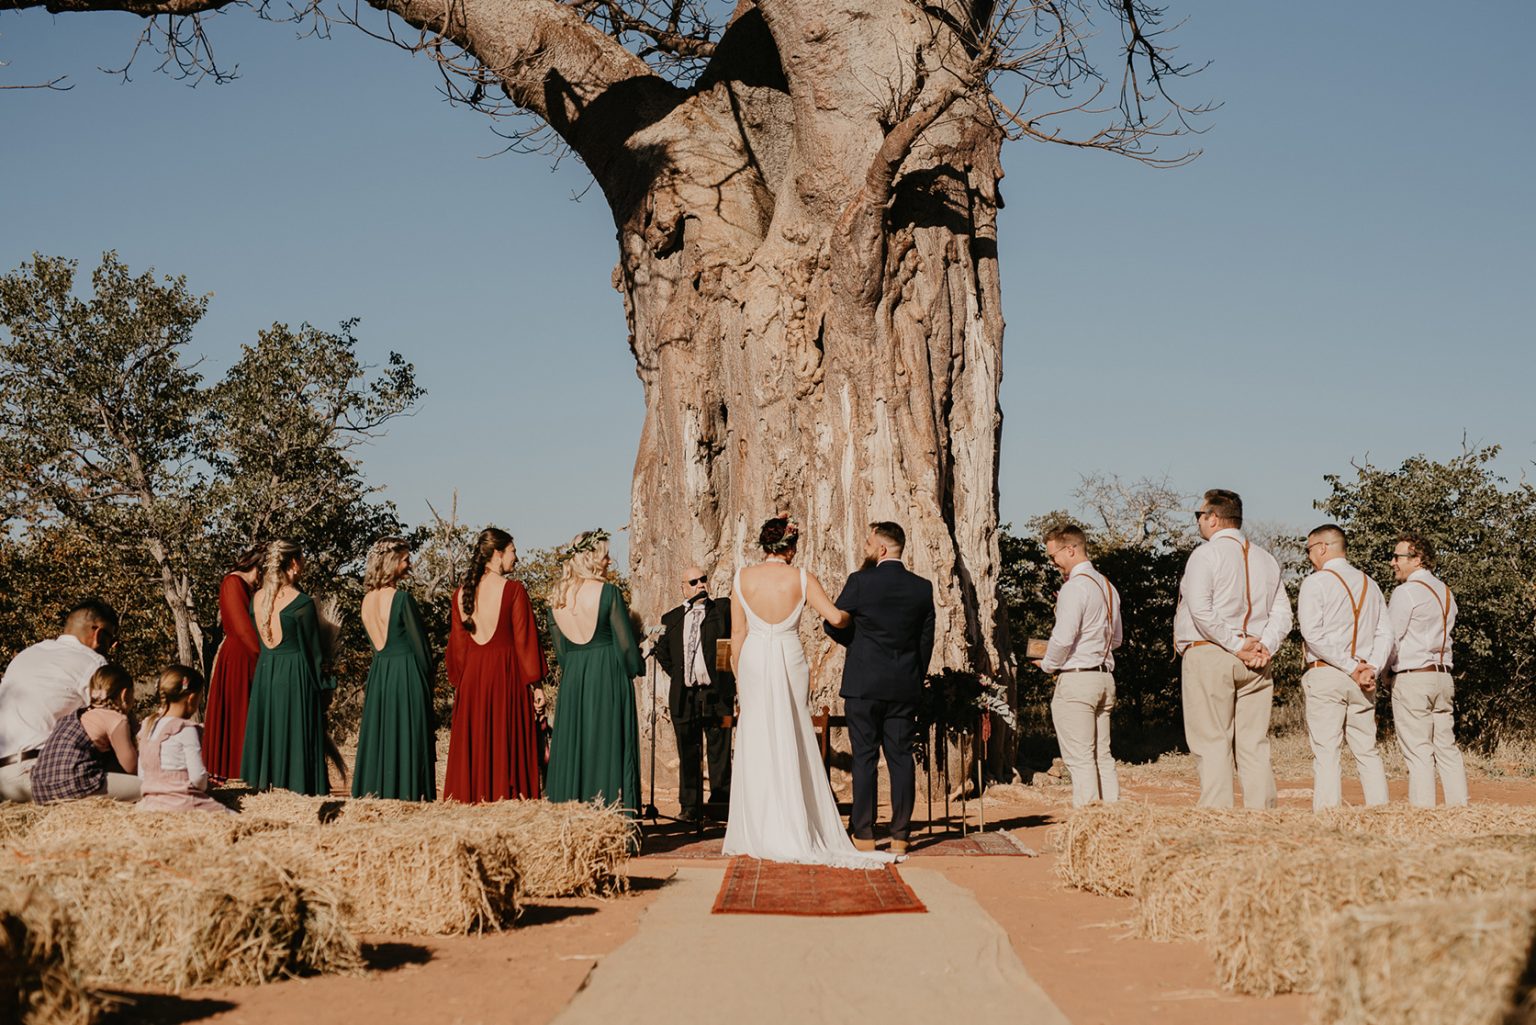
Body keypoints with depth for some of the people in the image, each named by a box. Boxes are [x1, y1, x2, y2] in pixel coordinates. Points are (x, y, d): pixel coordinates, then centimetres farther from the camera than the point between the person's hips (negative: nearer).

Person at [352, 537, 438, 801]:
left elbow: (374, 641, 13)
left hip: (378, 671, 7)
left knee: (378, 729, 11)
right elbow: (418, 642, -9)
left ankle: (374, 790, 15)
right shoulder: (401, 597, -13)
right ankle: (406, 791, -1)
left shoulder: (367, 599, 6)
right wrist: (427, 678, 1)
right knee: (407, 735, -2)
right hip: (406, 669, -7)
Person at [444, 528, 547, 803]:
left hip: (471, 677, 5)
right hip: (507, 676, -5)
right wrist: (536, 684, -5)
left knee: (473, 748, 9)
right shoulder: (513, 590, -9)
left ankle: (470, 800, 11)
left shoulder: (462, 593, 6)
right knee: (507, 746, 0)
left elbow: (457, 643, 10)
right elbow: (524, 639, -9)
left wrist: (459, 682, 18)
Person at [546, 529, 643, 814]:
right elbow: (625, 644, -10)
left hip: (571, 683, 5)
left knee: (574, 747, 9)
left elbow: (560, 651, 11)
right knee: (609, 746, -2)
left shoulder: (556, 599, 5)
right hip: (609, 679, -5)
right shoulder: (607, 592, -11)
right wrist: (631, 672, 5)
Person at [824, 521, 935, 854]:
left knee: (864, 758, 1)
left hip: (863, 684, -3)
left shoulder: (860, 582, -10)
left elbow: (834, 624, -1)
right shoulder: (923, 588, 3)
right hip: (905, 686, 4)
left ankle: (864, 836, 2)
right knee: (901, 757, 6)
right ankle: (900, 836, 6)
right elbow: (926, 639, 8)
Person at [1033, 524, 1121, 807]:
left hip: (1075, 679, -9)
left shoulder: (1074, 587, -14)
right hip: (1105, 676, 9)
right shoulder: (1108, 586, 14)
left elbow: (1063, 638, -19)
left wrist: (1047, 664, -2)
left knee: (1080, 759, -7)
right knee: (1102, 756, 11)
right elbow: (1117, 638, 23)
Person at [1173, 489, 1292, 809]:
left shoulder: (1205, 554, -4)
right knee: (1254, 743, 6)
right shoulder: (1265, 559, 16)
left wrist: (1237, 646, -11)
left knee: (1213, 743, -6)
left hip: (1209, 654, -6)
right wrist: (1264, 646, -2)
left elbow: (1201, 611, -15)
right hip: (1256, 662, 6)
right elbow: (1282, 612, 9)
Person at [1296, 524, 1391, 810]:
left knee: (1325, 752, -8)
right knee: (1367, 751, 9)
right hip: (1363, 680, 6)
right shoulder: (1369, 584, 15)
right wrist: (1372, 668, -1)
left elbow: (1313, 633, -12)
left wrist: (1350, 667, -10)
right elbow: (1385, 632, 9)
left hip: (1325, 675, -6)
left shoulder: (1316, 582, -3)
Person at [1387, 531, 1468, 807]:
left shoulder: (1406, 591, -9)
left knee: (1418, 752, -8)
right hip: (1443, 675, 8)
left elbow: (1390, 638, -9)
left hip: (1412, 678, -8)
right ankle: (1460, 806, 7)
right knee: (1447, 748, 9)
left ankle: (1422, 810, -11)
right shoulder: (1445, 591, 16)